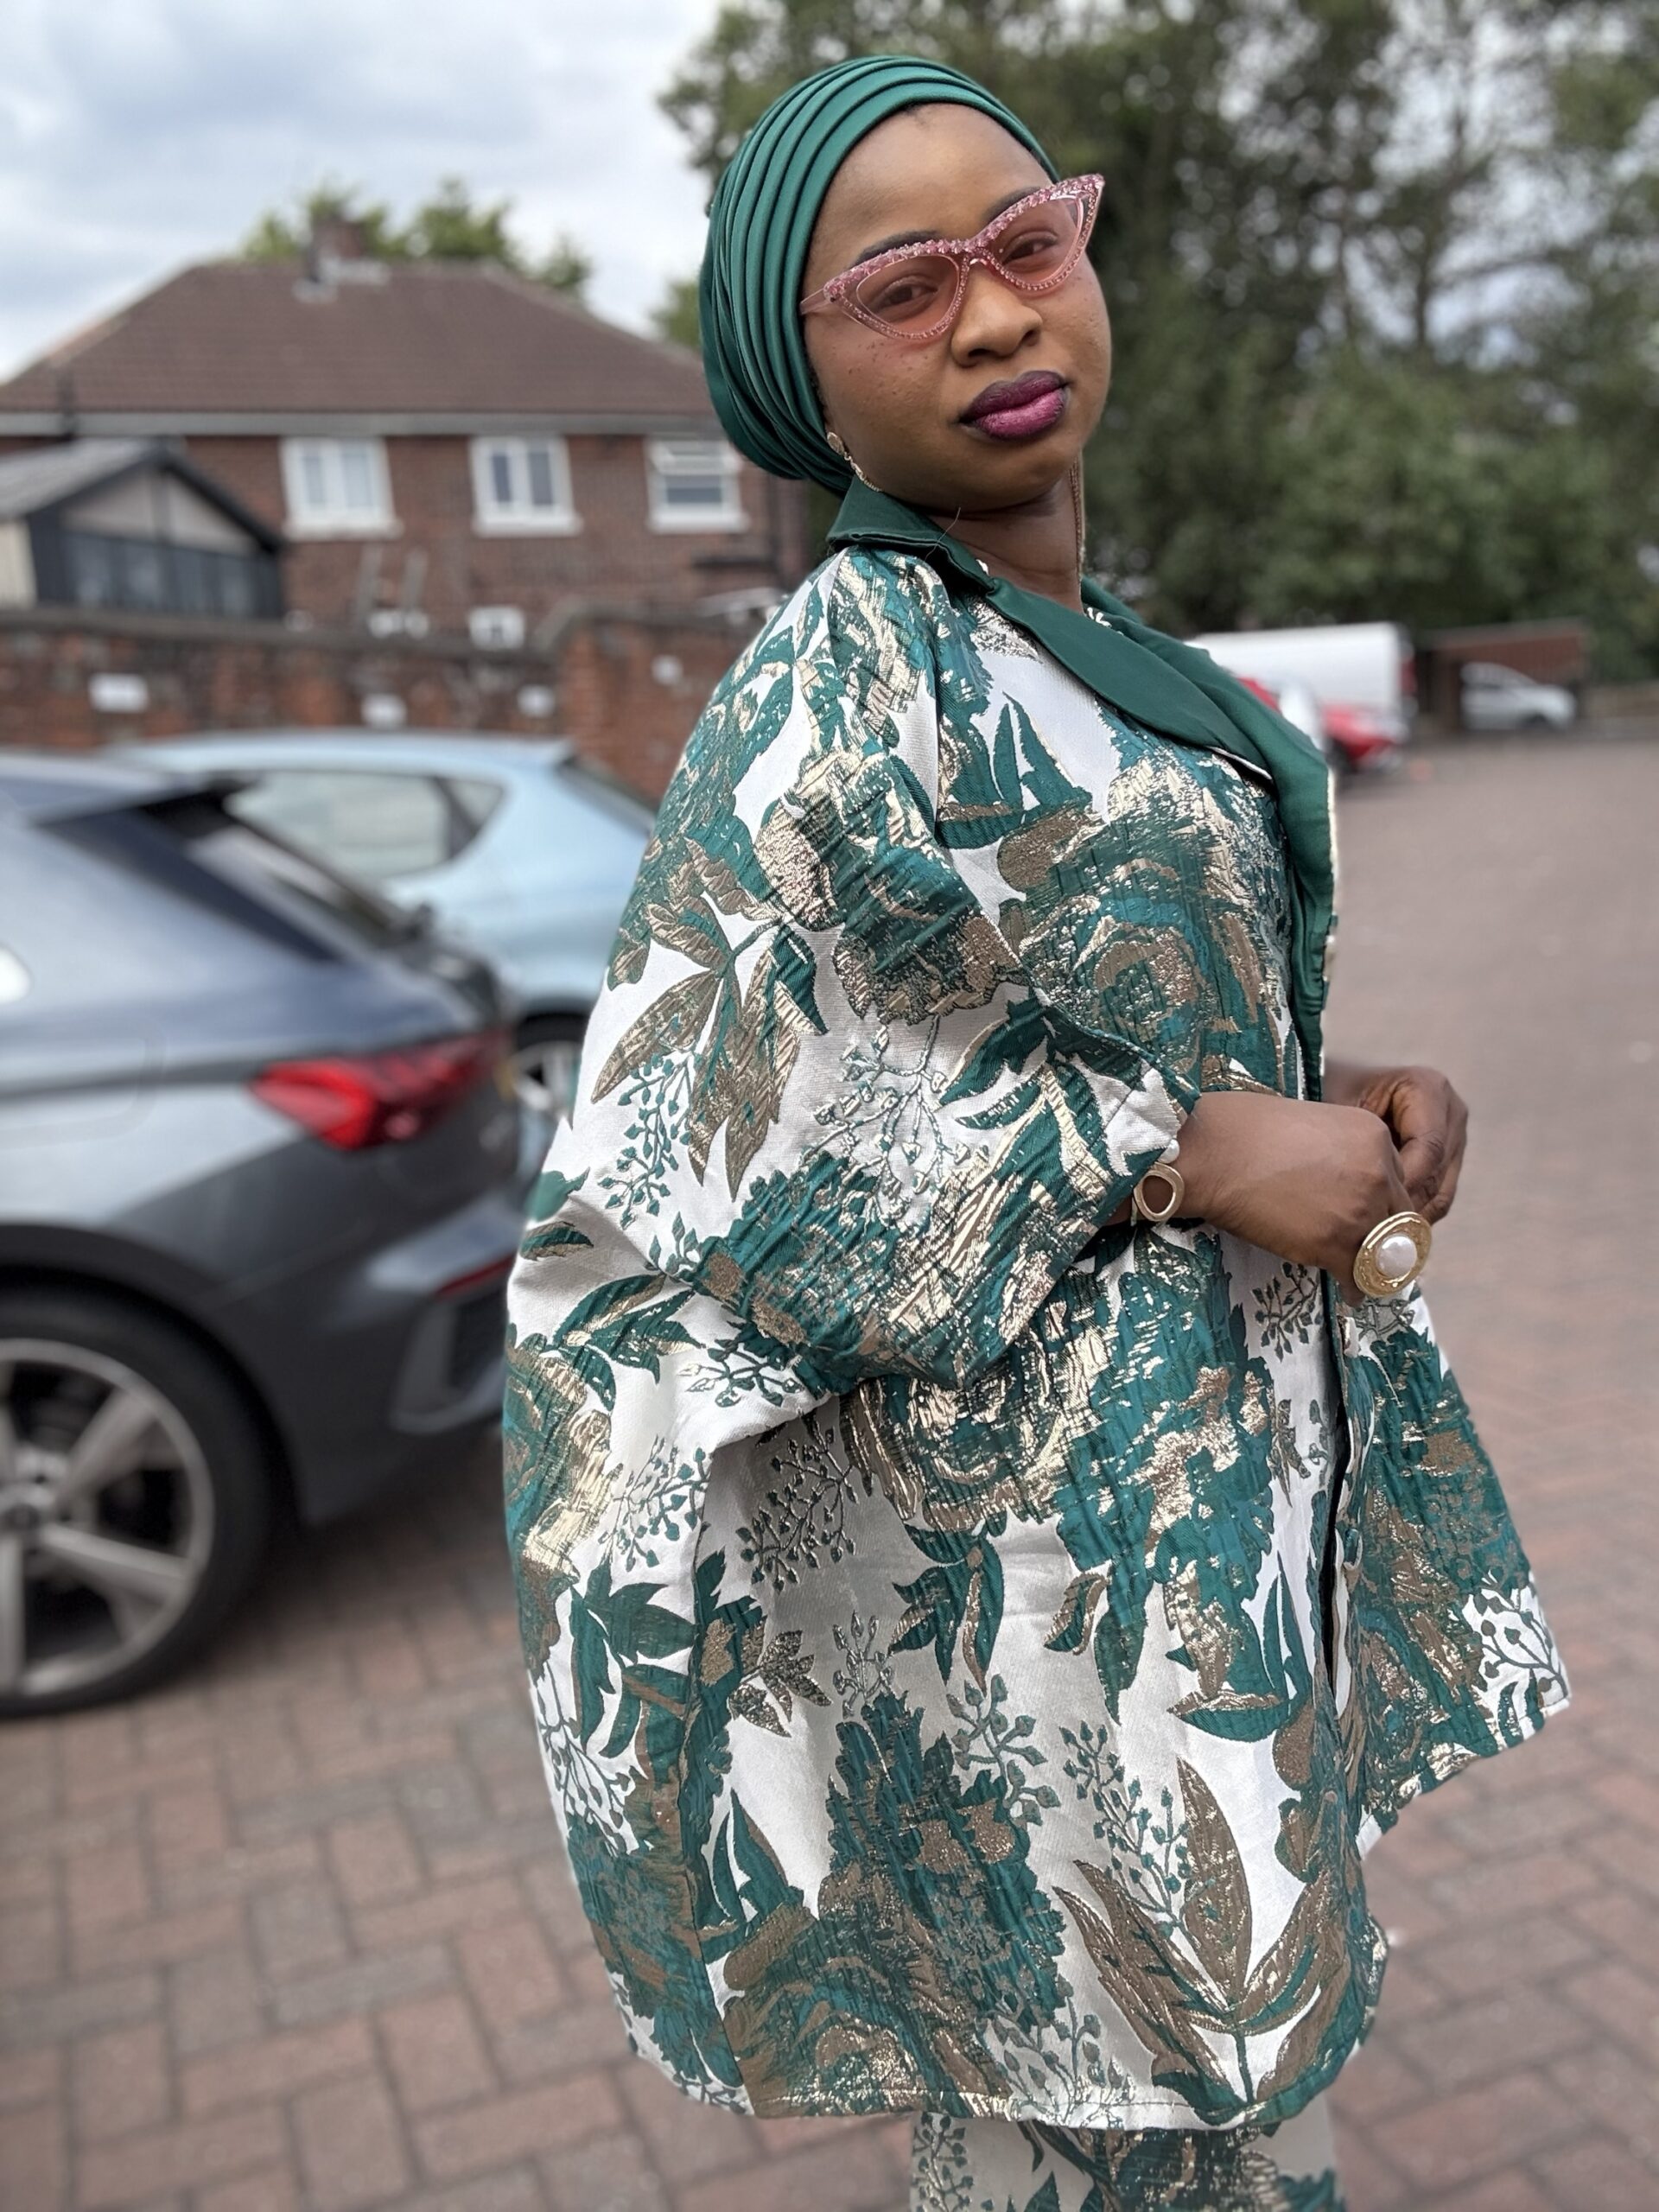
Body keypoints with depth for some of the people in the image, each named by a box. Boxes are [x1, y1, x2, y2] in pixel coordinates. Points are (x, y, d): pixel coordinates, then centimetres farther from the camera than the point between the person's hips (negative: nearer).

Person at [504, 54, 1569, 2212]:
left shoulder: (1090, 650, 9)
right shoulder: (839, 682, -17)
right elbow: (688, 1146, -22)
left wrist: (1353, 1105, -2)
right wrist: (1198, 1150, -21)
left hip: (1242, 1447, 8)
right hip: (1040, 1514, -8)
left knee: (1237, 2018, 25)